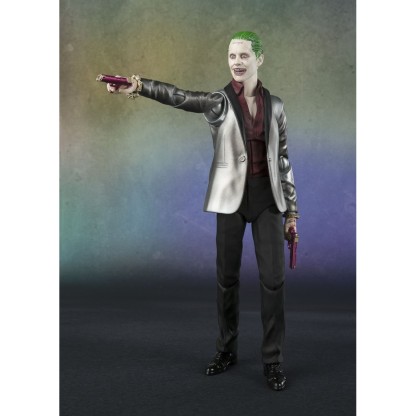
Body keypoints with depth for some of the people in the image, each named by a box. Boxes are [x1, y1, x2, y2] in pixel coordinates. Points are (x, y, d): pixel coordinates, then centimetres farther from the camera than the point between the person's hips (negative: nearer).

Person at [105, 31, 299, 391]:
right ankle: (227, 349, 24)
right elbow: (179, 96, -21)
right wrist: (138, 87, -40)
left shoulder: (274, 105, 6)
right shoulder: (219, 102, -1)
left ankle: (273, 359, 11)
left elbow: (283, 158, 8)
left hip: (268, 196, 1)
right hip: (232, 196, -1)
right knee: (227, 276, 7)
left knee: (273, 277, -1)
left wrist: (291, 209, 6)